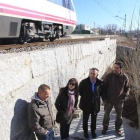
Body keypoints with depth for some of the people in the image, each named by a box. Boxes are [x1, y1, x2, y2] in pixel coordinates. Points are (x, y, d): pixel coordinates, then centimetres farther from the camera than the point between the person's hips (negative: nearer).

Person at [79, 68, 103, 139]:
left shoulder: (100, 83, -13)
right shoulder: (84, 82, -16)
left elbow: (101, 92, 7)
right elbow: (80, 91, 1)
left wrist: (96, 97, 2)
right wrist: (85, 97, 3)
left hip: (95, 105, 1)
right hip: (86, 104, -1)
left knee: (94, 119, 18)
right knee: (85, 119, 15)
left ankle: (93, 131, 43)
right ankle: (85, 131, 39)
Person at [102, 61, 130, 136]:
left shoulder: (124, 77, -9)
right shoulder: (108, 76, -14)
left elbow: (127, 88, 6)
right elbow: (103, 88, -5)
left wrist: (124, 97, -4)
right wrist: (104, 98, -7)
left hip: (119, 101, 1)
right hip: (109, 100, -1)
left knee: (119, 116, 16)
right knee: (106, 115, 13)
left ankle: (117, 128, 40)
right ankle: (105, 127, 35)